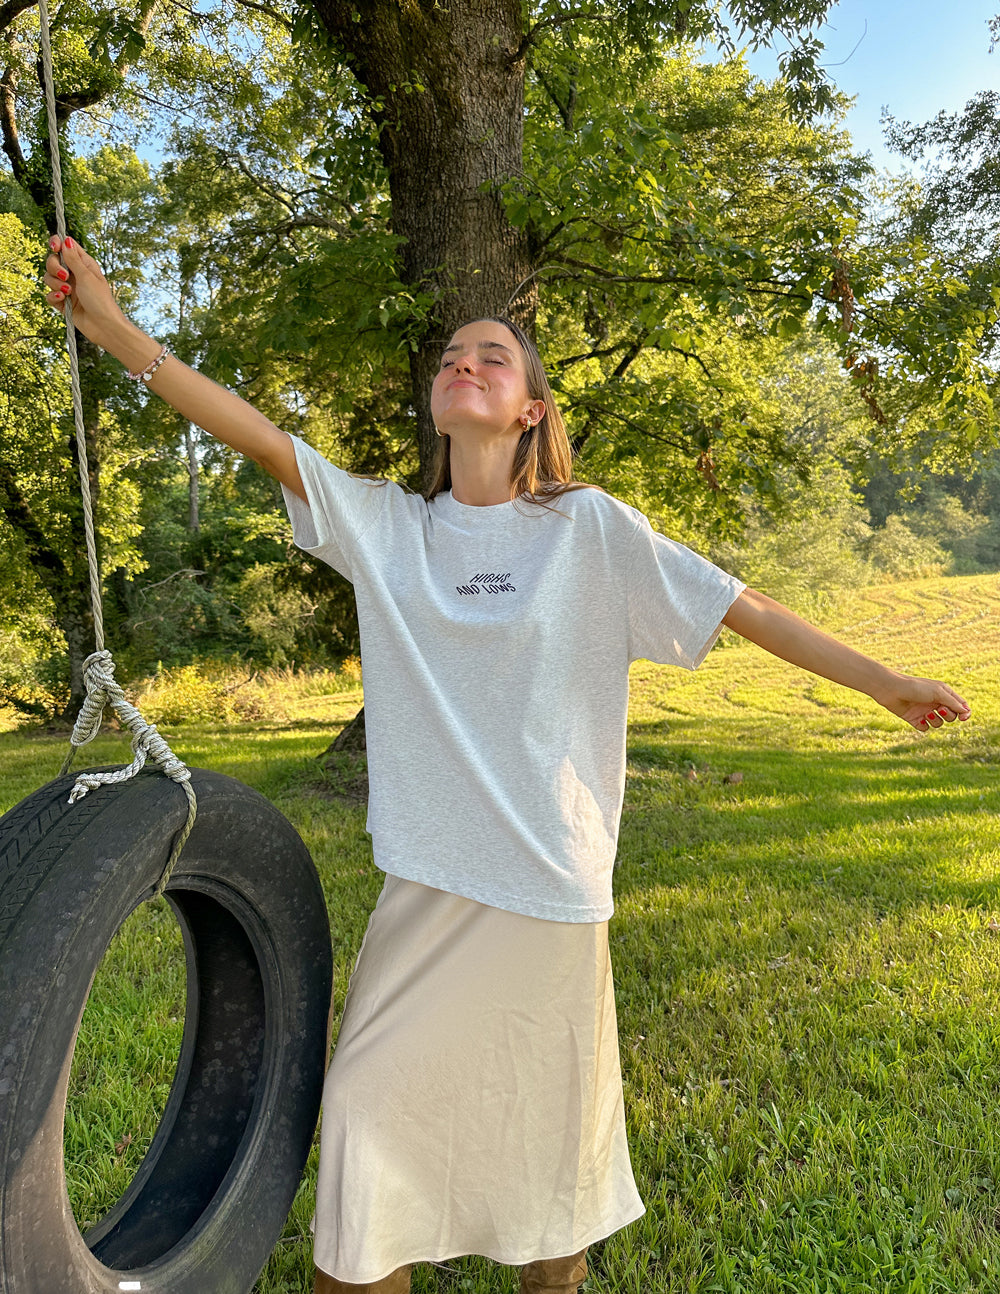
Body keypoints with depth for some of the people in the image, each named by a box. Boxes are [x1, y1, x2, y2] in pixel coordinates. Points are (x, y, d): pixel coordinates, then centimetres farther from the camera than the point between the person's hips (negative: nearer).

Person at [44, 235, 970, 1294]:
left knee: (549, 1109, 15)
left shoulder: (589, 527, -3)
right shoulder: (386, 525, 3)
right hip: (426, 876, 2)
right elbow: (263, 439, -6)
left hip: (549, 877, -1)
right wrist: (114, 329, -13)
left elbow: (741, 609, -1)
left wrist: (882, 682, 2)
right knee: (369, 1097, 10)